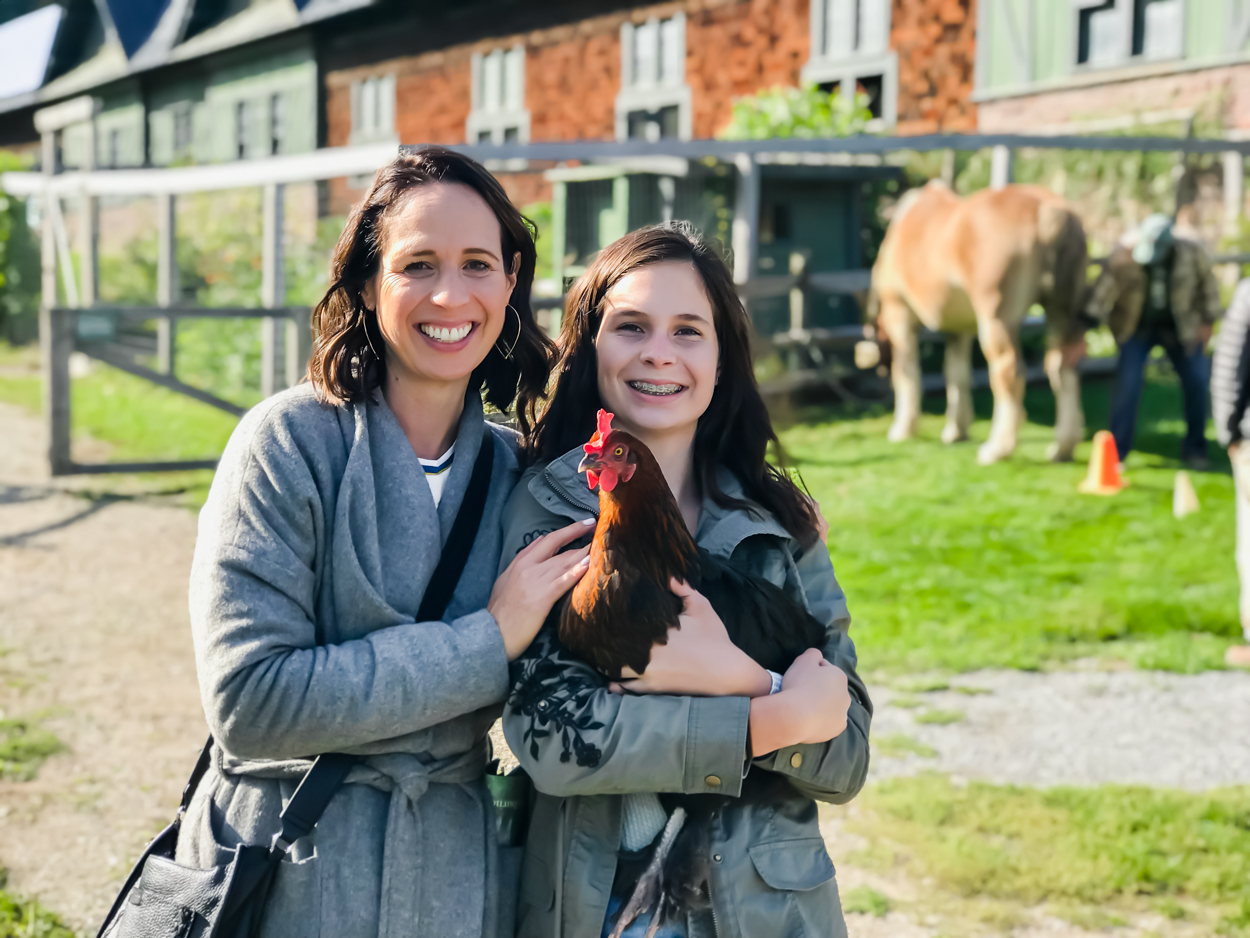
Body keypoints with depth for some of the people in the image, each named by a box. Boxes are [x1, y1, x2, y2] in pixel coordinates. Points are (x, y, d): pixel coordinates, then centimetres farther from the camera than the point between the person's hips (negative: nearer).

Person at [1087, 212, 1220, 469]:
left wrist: (1207, 322, 0)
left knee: (1196, 381, 0)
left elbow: (1207, 282, -2)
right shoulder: (1125, 251, -23)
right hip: (1137, 327, -2)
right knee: (1127, 381, -14)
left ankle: (1194, 448, 17)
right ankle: (1116, 450, -5)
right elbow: (1105, 286, -26)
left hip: (1180, 327, 2)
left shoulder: (1191, 251, -18)